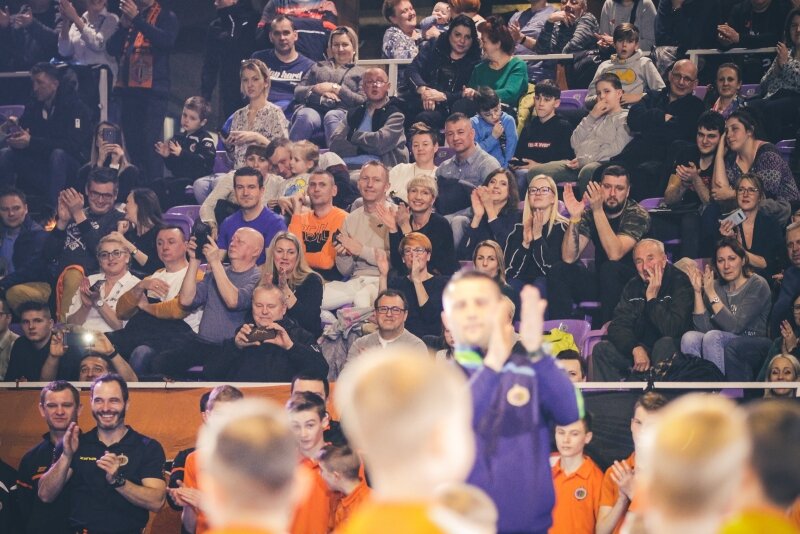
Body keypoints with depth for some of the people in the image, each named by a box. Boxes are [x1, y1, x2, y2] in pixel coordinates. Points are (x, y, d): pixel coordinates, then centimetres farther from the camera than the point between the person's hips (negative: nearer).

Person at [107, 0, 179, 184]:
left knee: (149, 145, -13)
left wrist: (137, 19, -17)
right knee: (132, 145, 6)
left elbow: (167, 41, -16)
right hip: (126, 89, 5)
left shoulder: (165, 16, 4)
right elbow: (111, 48, 11)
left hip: (153, 91, -5)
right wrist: (123, 25, -4)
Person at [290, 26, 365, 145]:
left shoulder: (360, 72, 25)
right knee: (307, 117, -35)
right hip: (312, 108, 2)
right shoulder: (318, 67, 34)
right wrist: (316, 89, 1)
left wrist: (336, 89, -1)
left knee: (332, 117, -39)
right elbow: (297, 92, 22)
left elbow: (362, 101, 6)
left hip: (340, 111, -2)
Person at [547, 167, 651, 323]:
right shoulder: (589, 213, -2)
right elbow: (569, 258, -13)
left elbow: (615, 254, -29)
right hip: (601, 281, 4)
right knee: (559, 270, -16)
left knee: (609, 268, -33)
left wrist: (598, 211, -34)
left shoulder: (638, 215, -13)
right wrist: (574, 217, -25)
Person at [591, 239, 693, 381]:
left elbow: (673, 330, -25)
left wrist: (652, 297, -23)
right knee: (601, 349, -12)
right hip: (642, 350, 5)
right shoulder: (633, 287, 7)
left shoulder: (680, 282, -13)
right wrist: (636, 349, -20)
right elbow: (618, 326, -1)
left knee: (665, 343, -37)